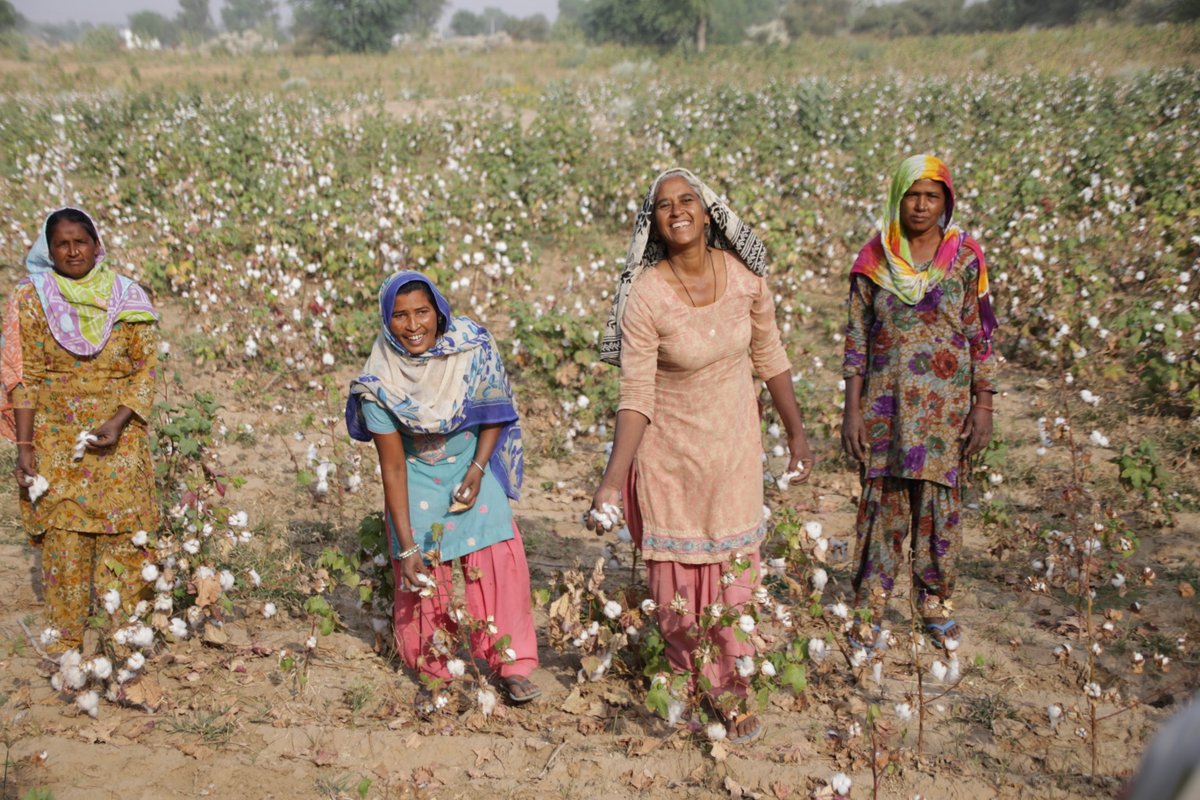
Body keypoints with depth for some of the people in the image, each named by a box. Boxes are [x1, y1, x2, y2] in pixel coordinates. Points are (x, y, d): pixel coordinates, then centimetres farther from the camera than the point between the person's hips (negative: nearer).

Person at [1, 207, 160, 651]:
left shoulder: (129, 298, 3)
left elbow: (146, 369, 2)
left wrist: (118, 422, -12)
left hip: (120, 438, 0)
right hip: (55, 437, 0)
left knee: (123, 539, 1)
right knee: (63, 541, 0)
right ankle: (66, 642, 12)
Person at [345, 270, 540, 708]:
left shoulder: (473, 348, -21)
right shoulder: (379, 381, -23)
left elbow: (495, 415, -4)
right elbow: (392, 466, -19)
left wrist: (477, 469, -17)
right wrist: (407, 547, -21)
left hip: (473, 464, 1)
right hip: (417, 477, -1)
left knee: (499, 558, -9)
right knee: (422, 573, -4)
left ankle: (512, 663, 6)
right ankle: (433, 672, 16)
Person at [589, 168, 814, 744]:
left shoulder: (745, 275, -10)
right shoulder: (645, 296, -20)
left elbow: (769, 357, 5)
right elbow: (635, 399, -19)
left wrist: (796, 432, 11)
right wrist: (612, 481, -26)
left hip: (734, 445, 3)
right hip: (669, 452, -2)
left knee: (734, 568, 10)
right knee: (676, 572, 11)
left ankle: (732, 693, 28)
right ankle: (688, 683, 34)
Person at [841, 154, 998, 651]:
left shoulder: (965, 257, -1)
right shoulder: (874, 259, -1)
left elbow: (982, 336, 1)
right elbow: (856, 338, 1)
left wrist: (983, 406, -3)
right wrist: (852, 408, -3)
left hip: (946, 404, 0)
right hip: (885, 402, 0)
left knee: (940, 502, 8)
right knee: (882, 502, 4)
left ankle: (935, 604, 27)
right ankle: (869, 610, 16)